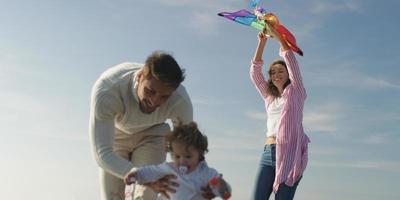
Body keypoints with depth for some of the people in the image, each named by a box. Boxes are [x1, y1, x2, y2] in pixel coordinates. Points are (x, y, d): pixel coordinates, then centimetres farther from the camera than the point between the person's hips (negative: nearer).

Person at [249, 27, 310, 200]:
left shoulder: (296, 92, 10)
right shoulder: (269, 97, 22)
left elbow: (290, 60, 2)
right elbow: (255, 72, 18)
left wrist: (277, 36, 7)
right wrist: (262, 42, 14)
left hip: (289, 152, -5)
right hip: (268, 152, 5)